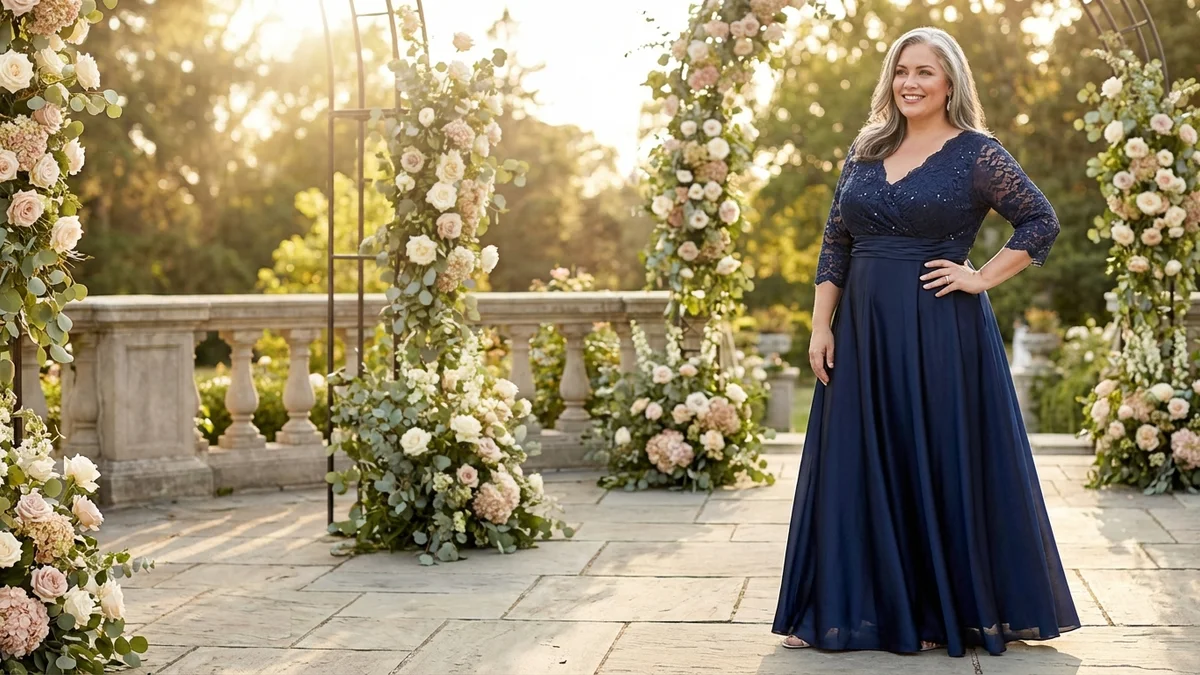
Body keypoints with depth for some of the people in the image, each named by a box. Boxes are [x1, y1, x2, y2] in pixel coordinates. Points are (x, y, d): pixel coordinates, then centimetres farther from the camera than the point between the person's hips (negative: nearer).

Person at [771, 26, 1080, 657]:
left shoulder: (976, 153, -3)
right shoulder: (865, 151, 11)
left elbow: (1041, 221, -4)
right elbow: (834, 245, 10)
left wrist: (982, 278, -9)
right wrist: (821, 326, 3)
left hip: (941, 334, -5)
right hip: (863, 333, 5)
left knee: (941, 465, 2)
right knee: (857, 469, 6)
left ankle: (944, 613, 15)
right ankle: (849, 608, 15)